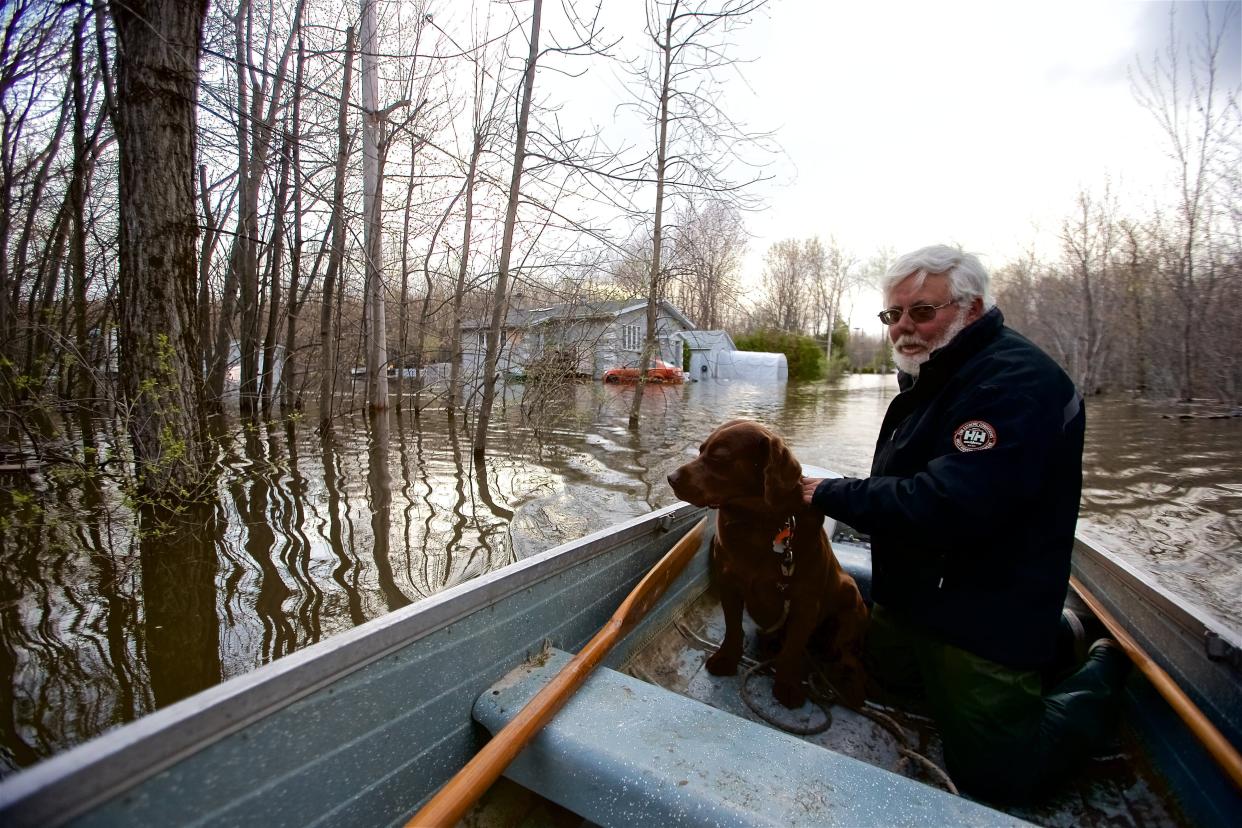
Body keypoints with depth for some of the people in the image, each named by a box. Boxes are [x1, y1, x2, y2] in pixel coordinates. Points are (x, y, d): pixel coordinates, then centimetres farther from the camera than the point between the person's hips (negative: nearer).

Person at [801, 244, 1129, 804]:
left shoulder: (1016, 381, -25)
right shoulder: (934, 379, 8)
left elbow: (946, 505, -35)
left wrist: (830, 495, -25)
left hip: (985, 619, -9)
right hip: (912, 599, 9)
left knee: (996, 779, 3)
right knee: (888, 675, 29)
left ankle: (1102, 673, 26)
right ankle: (1051, 633, 38)